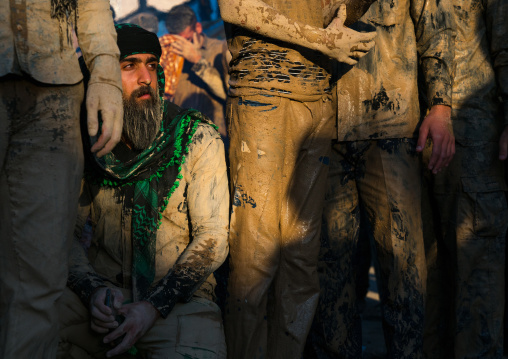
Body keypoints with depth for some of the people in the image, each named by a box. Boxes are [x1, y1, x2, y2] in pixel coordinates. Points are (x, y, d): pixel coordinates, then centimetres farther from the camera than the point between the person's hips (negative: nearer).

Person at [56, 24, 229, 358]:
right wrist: (94, 289, -14)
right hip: (104, 293, 2)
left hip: (176, 296, -2)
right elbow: (68, 233, 7)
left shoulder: (198, 139, -3)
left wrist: (154, 306, -18)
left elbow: (212, 238, -7)